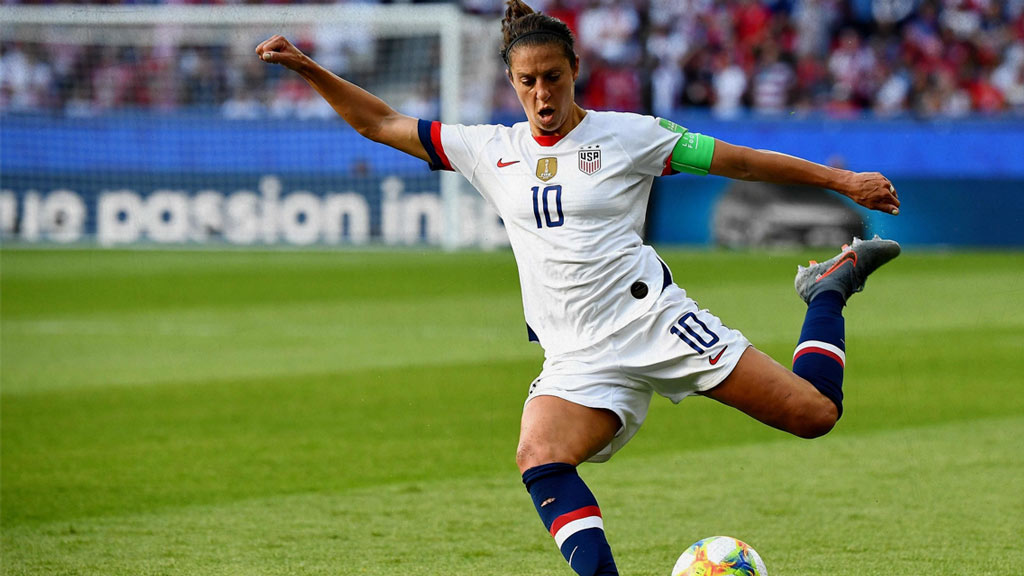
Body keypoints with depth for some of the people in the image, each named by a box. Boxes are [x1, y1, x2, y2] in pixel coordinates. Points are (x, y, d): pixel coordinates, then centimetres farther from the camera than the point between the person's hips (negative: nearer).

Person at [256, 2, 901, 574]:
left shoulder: (628, 135, 0)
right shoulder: (491, 151, 10)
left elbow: (741, 161, 5)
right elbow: (380, 123, 16)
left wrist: (844, 181, 4)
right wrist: (307, 67, 6)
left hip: (652, 318, -2)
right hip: (578, 359, 3)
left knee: (814, 413, -9)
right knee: (540, 460, -29)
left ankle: (829, 288, 21)